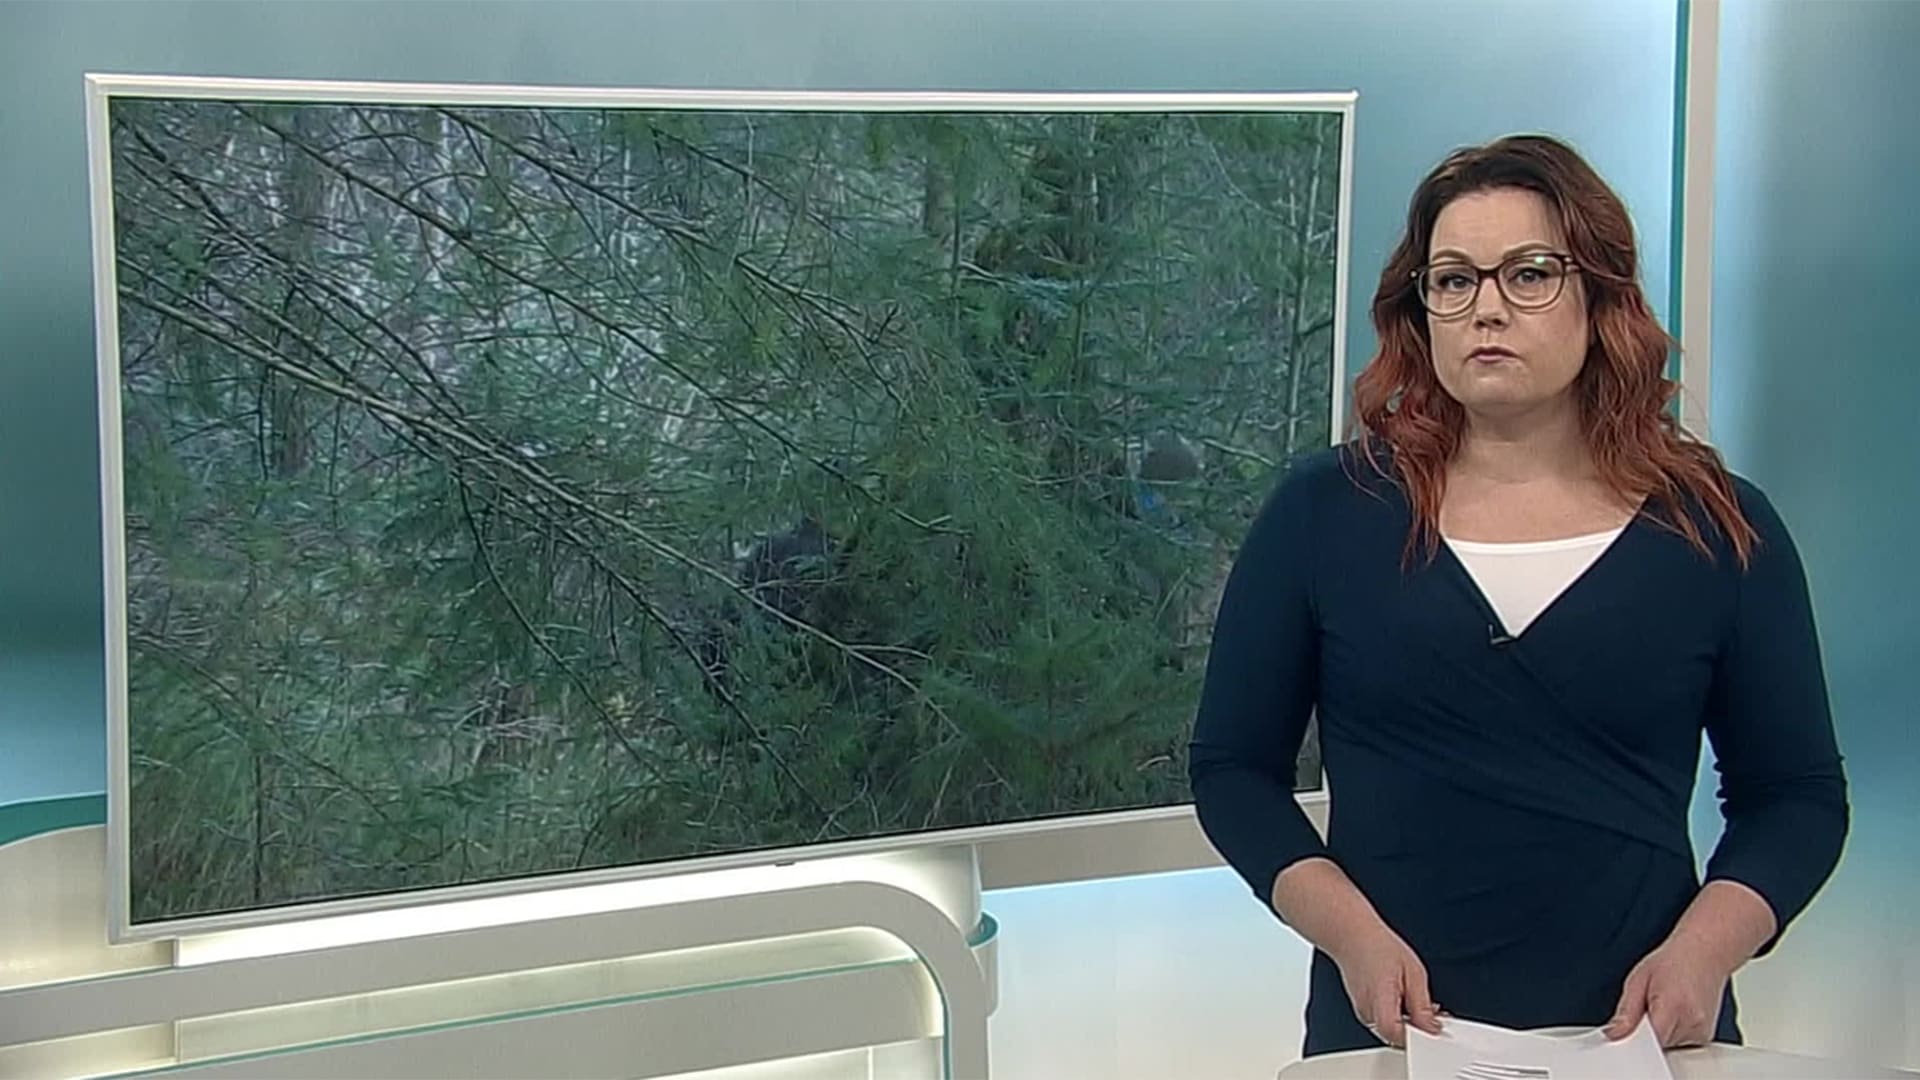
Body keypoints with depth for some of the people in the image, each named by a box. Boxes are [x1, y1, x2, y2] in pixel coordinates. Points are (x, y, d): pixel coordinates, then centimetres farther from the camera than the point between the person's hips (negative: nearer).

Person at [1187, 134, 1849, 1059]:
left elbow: (1797, 793, 4)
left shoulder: (1721, 530, -1)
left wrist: (1706, 945, -12)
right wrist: (1351, 932, -14)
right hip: (1386, 1029, 0)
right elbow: (1232, 766, 0)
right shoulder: (1323, 513, -3)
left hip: (1646, 1029, 1)